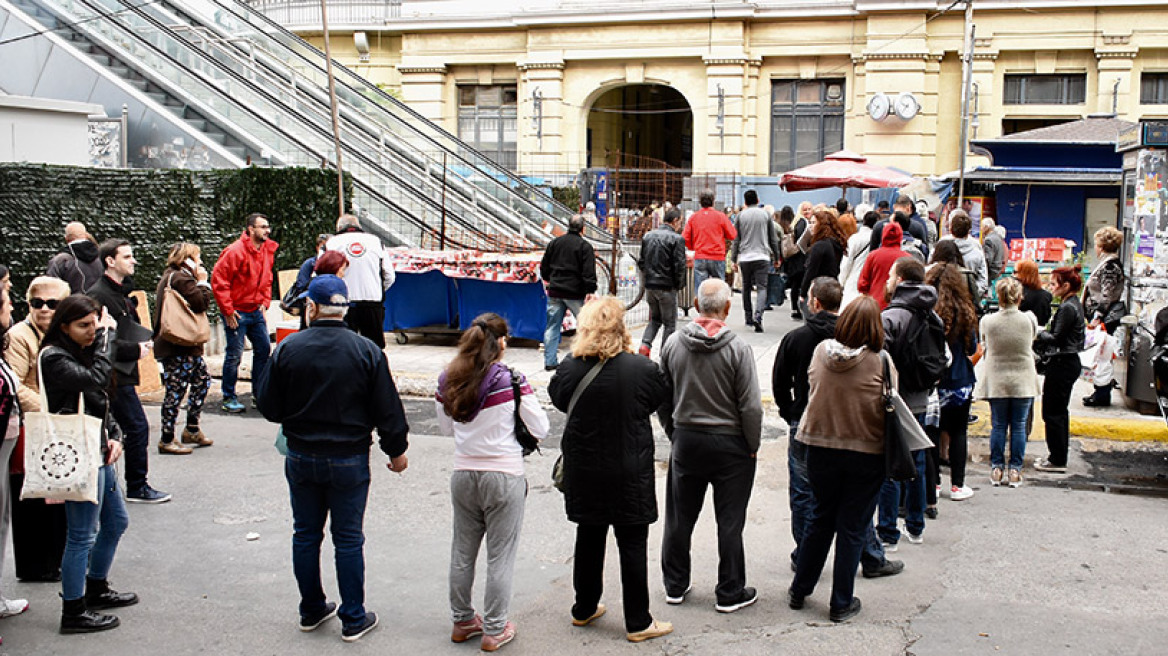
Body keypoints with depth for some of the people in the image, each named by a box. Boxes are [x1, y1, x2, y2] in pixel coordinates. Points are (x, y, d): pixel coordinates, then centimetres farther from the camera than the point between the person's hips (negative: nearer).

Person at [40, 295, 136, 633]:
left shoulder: (85, 352, 14)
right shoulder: (54, 358, -15)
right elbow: (98, 379, -29)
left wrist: (114, 436, 3)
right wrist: (107, 333, -19)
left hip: (99, 453, 10)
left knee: (116, 522, 20)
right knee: (83, 535, -4)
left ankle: (96, 589, 37)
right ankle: (73, 612, 7)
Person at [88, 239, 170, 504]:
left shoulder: (120, 292, 17)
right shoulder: (98, 295, -14)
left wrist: (143, 342, 9)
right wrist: (135, 349, -16)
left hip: (122, 373, 10)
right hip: (114, 374, -10)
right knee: (137, 427, -7)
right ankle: (137, 488, 2)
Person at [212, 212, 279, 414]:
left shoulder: (267, 250, 7)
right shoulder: (235, 251, -17)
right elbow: (218, 280, -17)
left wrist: (264, 302, 8)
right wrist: (228, 311, -16)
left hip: (255, 311, 7)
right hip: (237, 312, -7)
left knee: (264, 348, 9)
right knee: (234, 354, -3)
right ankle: (229, 398, 9)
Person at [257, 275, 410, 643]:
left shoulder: (288, 349, -8)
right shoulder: (366, 352, -11)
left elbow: (268, 407, -2)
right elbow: (387, 410, -6)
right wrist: (396, 451, 8)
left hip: (301, 458, 2)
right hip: (349, 460, -1)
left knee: (306, 535, 16)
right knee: (348, 540, 7)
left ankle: (312, 611, 28)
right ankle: (354, 619, 15)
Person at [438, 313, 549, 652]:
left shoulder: (448, 380, -2)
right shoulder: (511, 379, -15)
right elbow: (540, 429, -9)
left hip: (463, 475, 5)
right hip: (504, 477, -4)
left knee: (462, 551, 17)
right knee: (500, 556, 7)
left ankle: (462, 622, 31)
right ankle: (494, 630, 15)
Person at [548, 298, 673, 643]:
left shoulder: (570, 369, -12)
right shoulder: (642, 369, -17)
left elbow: (557, 397, 7)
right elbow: (661, 398, 1)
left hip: (584, 472, 3)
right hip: (629, 473, -3)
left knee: (589, 538, 18)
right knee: (633, 545, 7)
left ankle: (584, 609, 33)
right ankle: (638, 622, 15)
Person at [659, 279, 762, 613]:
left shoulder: (673, 343, -3)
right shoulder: (737, 348, -15)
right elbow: (750, 405, -14)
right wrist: (753, 446, -1)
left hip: (686, 439, 4)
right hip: (730, 444, -3)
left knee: (679, 517, 14)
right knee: (730, 522, 7)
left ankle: (675, 585, 26)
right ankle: (730, 593, 16)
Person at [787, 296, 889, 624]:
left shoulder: (821, 351, -8)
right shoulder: (880, 362, -17)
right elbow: (889, 411, -10)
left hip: (821, 447, 3)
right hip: (865, 454, -3)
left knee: (821, 519, 20)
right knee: (852, 527, 9)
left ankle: (800, 591, 29)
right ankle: (841, 603, 17)